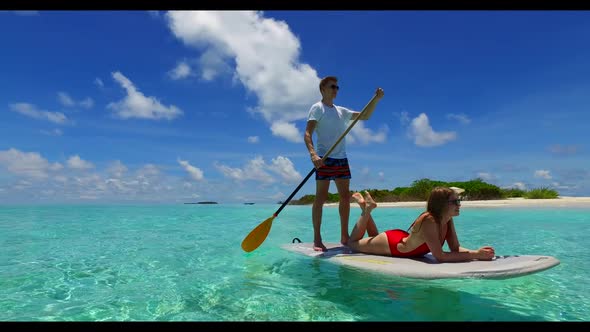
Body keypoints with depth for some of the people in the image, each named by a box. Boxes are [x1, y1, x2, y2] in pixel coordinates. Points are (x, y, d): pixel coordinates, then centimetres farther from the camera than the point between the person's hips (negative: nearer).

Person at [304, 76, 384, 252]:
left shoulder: (341, 111, 19)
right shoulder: (317, 108, 0)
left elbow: (365, 116, 22)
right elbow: (307, 134, -12)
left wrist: (376, 99, 9)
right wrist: (313, 154, -29)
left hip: (341, 159, 7)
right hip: (324, 159, -7)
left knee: (345, 197, 6)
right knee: (321, 198, -6)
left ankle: (344, 237, 16)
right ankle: (317, 240, -1)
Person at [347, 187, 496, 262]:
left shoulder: (448, 220, -16)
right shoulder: (428, 221, -40)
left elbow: (456, 248, -12)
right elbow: (440, 256, -41)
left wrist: (477, 252, -30)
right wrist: (475, 255, -41)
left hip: (403, 239, 7)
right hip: (390, 243, -7)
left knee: (374, 238, 35)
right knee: (352, 243, 16)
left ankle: (367, 209, 36)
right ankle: (366, 210, 22)